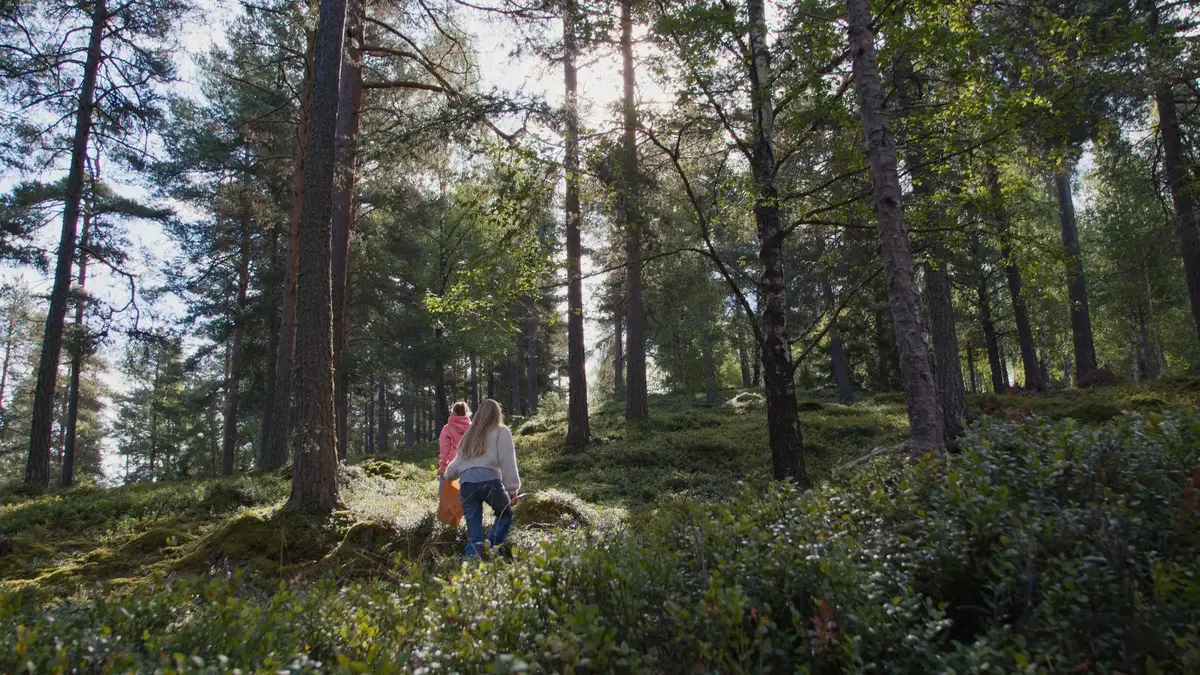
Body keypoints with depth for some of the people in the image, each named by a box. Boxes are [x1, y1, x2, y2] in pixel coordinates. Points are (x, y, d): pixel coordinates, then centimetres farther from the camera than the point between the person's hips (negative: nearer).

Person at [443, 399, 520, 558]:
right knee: (505, 514, 21)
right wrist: (512, 488, -2)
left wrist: (448, 475, 55)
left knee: (474, 533, 9)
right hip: (489, 481, -4)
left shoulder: (470, 434, 27)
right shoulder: (501, 431, 9)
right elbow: (507, 461, -2)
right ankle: (492, 546, 0)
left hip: (467, 484, 5)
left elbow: (458, 461, 35)